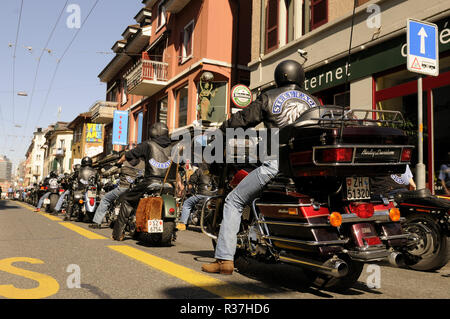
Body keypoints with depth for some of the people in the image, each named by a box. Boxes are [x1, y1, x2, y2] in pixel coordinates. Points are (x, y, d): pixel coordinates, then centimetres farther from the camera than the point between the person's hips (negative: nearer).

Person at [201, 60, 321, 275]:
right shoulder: (314, 102, 21)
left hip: (278, 163, -4)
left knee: (233, 202, 8)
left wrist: (220, 132, 28)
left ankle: (224, 259, 2)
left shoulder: (269, 97, 10)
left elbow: (243, 119, 12)